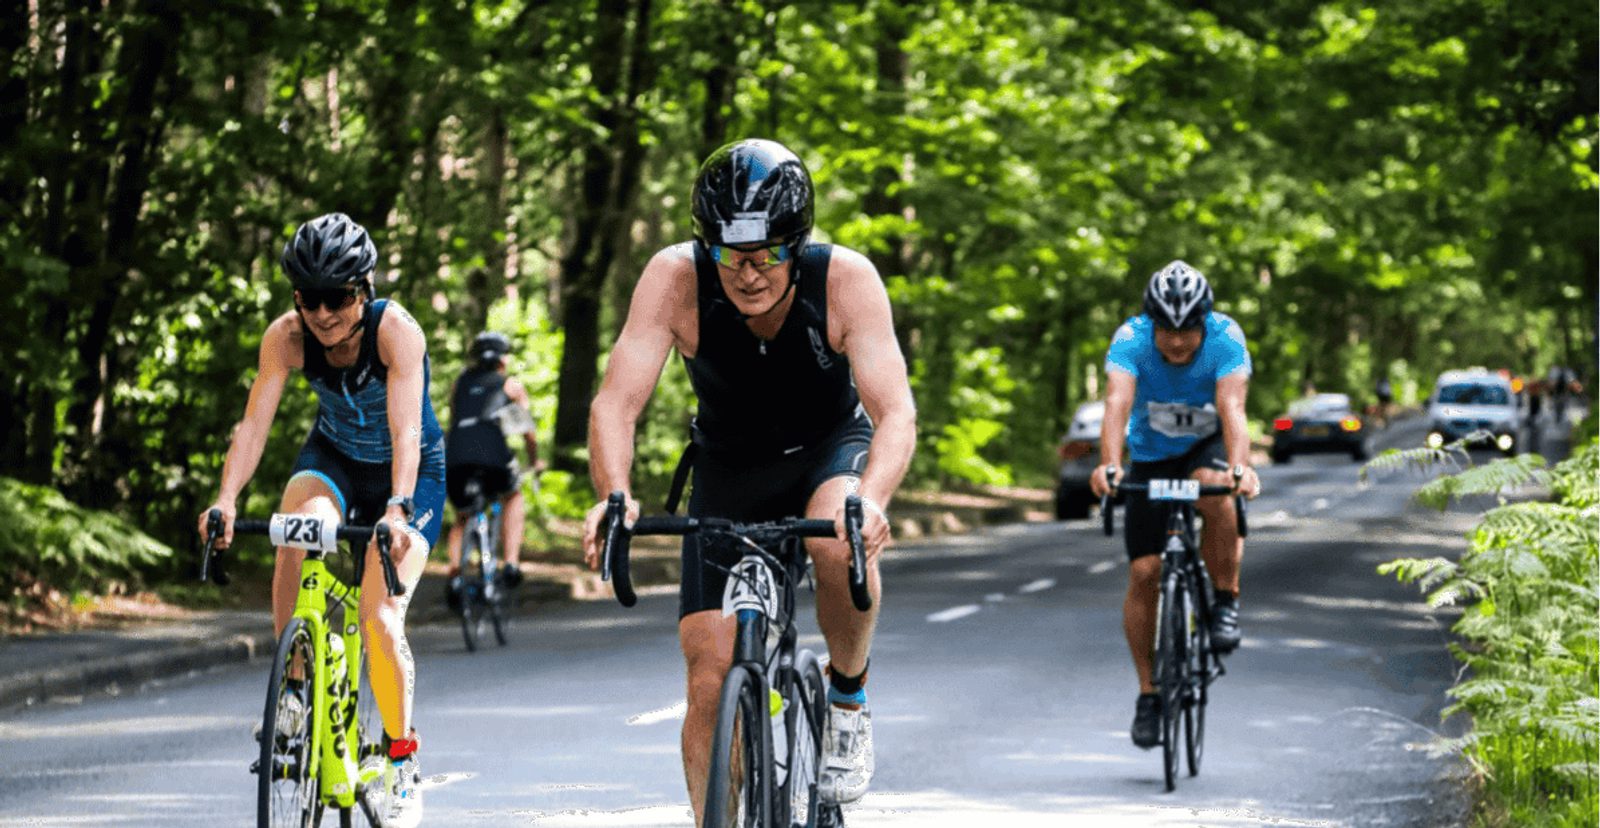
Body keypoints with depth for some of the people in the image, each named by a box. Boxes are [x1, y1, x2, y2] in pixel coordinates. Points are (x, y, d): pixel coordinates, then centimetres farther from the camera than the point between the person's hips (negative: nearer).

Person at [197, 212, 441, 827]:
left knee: (379, 622, -17)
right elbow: (254, 423, -25)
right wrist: (225, 500, -40)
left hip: (408, 473, -3)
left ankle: (403, 759, 4)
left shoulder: (396, 331, -29)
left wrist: (397, 510, -52)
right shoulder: (287, 337, -19)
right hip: (334, 459, 3)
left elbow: (405, 431, -37)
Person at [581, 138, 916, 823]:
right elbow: (616, 403, -31)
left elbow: (895, 413, -34)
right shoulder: (676, 278, -26)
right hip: (728, 472, 1)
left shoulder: (846, 279, -28)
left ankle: (848, 696, -9)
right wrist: (614, 496, -50)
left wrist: (872, 499, -54)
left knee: (839, 537, -36)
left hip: (828, 452, -1)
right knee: (711, 682, -9)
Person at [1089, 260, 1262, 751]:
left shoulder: (1226, 339, -26)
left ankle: (1226, 600, -17)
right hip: (1151, 457, 1)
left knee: (1215, 489, -37)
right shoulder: (1131, 340, -25)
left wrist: (1240, 467, -56)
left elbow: (1232, 409, -38)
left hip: (1208, 446, -1)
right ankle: (1148, 692, 4)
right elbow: (1117, 404, -39)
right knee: (1144, 572, -9)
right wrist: (1108, 465, -56)